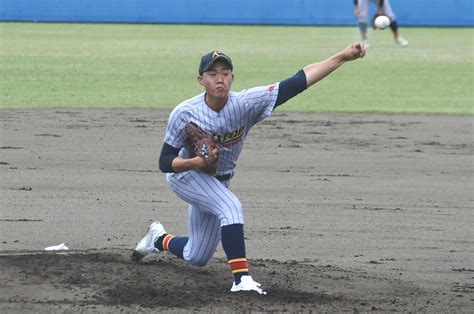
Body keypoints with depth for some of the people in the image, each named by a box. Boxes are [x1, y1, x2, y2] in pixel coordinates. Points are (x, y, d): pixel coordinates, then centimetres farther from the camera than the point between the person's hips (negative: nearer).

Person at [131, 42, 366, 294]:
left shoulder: (245, 104, -23)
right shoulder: (184, 113, -25)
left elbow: (297, 82, -31)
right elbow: (165, 163, -21)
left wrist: (342, 57, -39)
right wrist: (195, 162, -41)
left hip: (218, 182, 4)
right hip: (185, 176, -4)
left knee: (197, 258, 12)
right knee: (231, 207, -31)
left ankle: (159, 238, 41)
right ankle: (241, 278, -29)